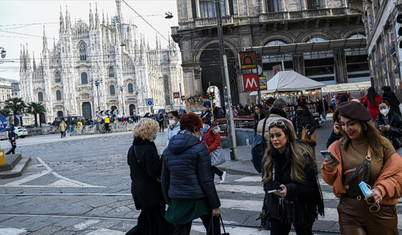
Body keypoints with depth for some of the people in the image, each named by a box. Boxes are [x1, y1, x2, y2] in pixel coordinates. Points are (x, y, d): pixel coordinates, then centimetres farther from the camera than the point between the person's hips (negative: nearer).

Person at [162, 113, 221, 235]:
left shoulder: (167, 150, 5)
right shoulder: (199, 149, -12)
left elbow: (164, 180, 11)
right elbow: (206, 181, -13)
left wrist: (169, 201, 21)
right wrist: (215, 205, -5)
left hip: (177, 201, 5)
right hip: (199, 200, -5)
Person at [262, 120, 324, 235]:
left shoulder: (302, 154, -17)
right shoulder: (269, 157, -1)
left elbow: (310, 184, -15)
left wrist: (289, 189, -28)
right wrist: (268, 203, 1)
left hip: (300, 208, -3)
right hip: (277, 208, 4)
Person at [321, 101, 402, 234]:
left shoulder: (381, 144, -4)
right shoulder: (338, 147, 0)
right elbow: (331, 181, 4)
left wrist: (382, 190, -19)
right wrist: (328, 170, -18)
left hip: (380, 212, 0)